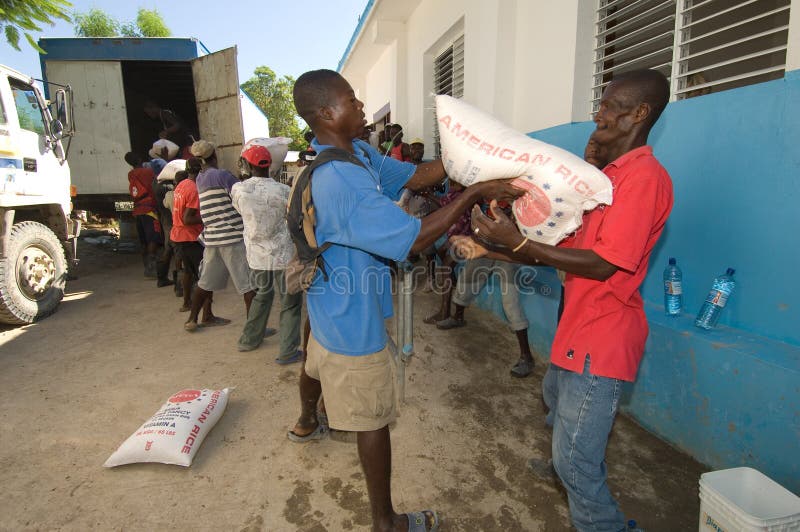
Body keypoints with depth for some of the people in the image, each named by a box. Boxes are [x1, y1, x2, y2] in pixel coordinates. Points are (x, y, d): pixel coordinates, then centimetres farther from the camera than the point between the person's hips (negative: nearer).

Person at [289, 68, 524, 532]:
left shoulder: (360, 154, 0)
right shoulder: (342, 181, -32)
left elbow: (414, 176, 0)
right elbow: (412, 239, -33)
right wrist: (473, 194, -27)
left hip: (331, 301, 11)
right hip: (354, 319, -11)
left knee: (317, 362, 34)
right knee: (373, 418, 4)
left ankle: (308, 419, 67)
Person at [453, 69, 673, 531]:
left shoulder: (645, 176, -18)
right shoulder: (608, 177, 13)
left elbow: (602, 265, -25)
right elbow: (564, 250, 9)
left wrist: (518, 241, -25)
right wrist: (492, 249, 1)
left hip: (602, 335, -11)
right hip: (580, 324, 11)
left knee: (575, 460, -4)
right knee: (556, 396, 33)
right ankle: (583, 472, 61)